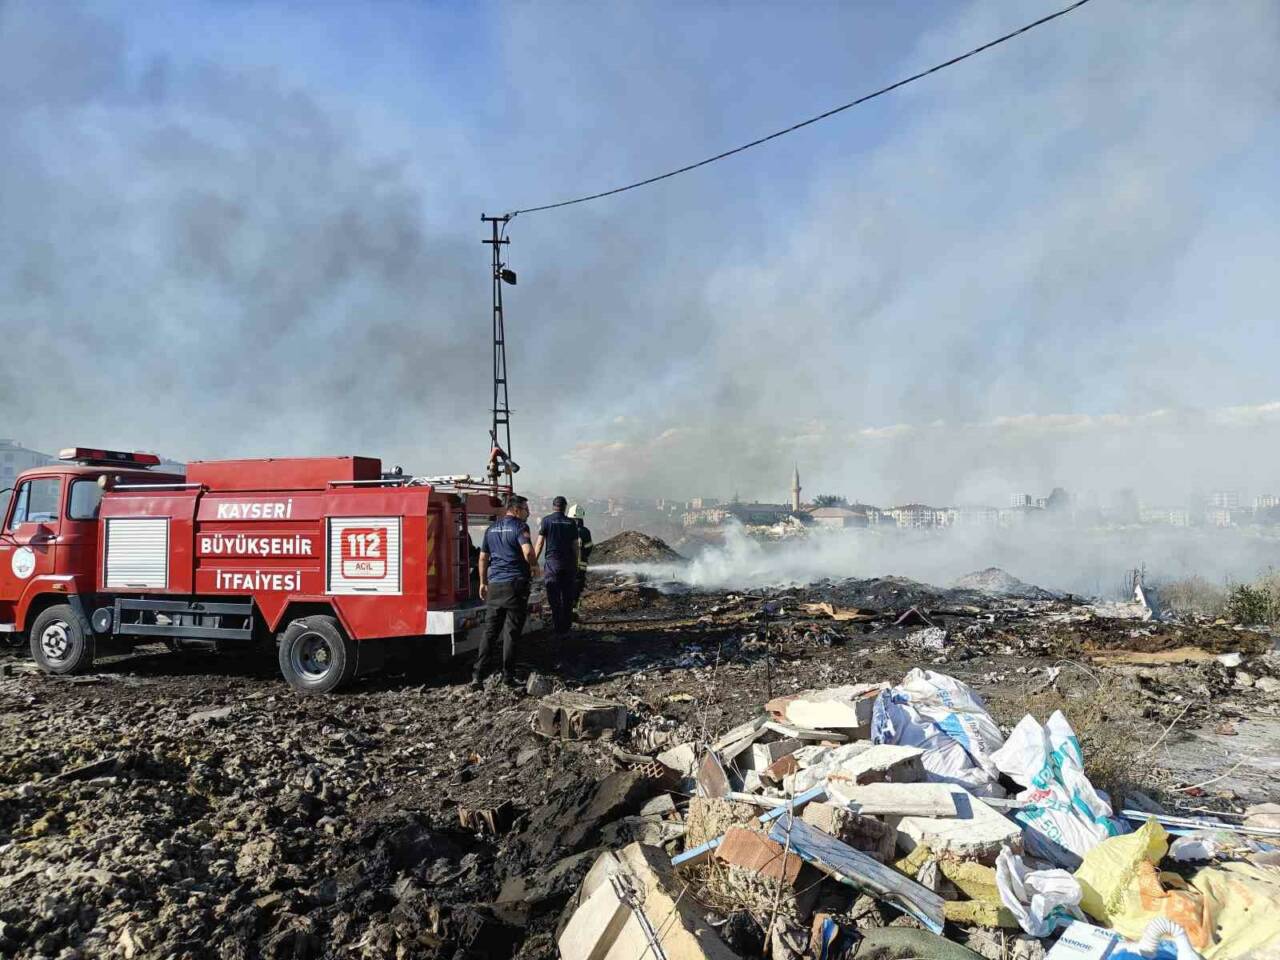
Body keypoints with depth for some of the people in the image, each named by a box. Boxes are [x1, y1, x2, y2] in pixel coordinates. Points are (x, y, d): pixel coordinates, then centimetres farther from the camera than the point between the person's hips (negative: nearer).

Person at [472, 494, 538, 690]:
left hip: (494, 585, 5)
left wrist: (483, 583, 23)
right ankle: (508, 676, 7)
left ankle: (479, 676, 0)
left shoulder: (492, 528, 13)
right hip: (515, 585, -5)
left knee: (489, 632, 6)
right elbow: (528, 551, -23)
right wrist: (534, 567, -4)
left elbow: (483, 558, 16)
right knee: (511, 633, 3)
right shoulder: (519, 527, -7)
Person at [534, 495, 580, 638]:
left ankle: (558, 631, -1)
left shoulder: (546, 520, -1)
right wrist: (576, 566, 14)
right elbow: (575, 547, 7)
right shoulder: (571, 523, 7)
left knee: (554, 599, 0)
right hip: (569, 564, 3)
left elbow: (540, 544, -4)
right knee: (567, 598, 10)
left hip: (552, 563, -3)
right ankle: (566, 628, 15)